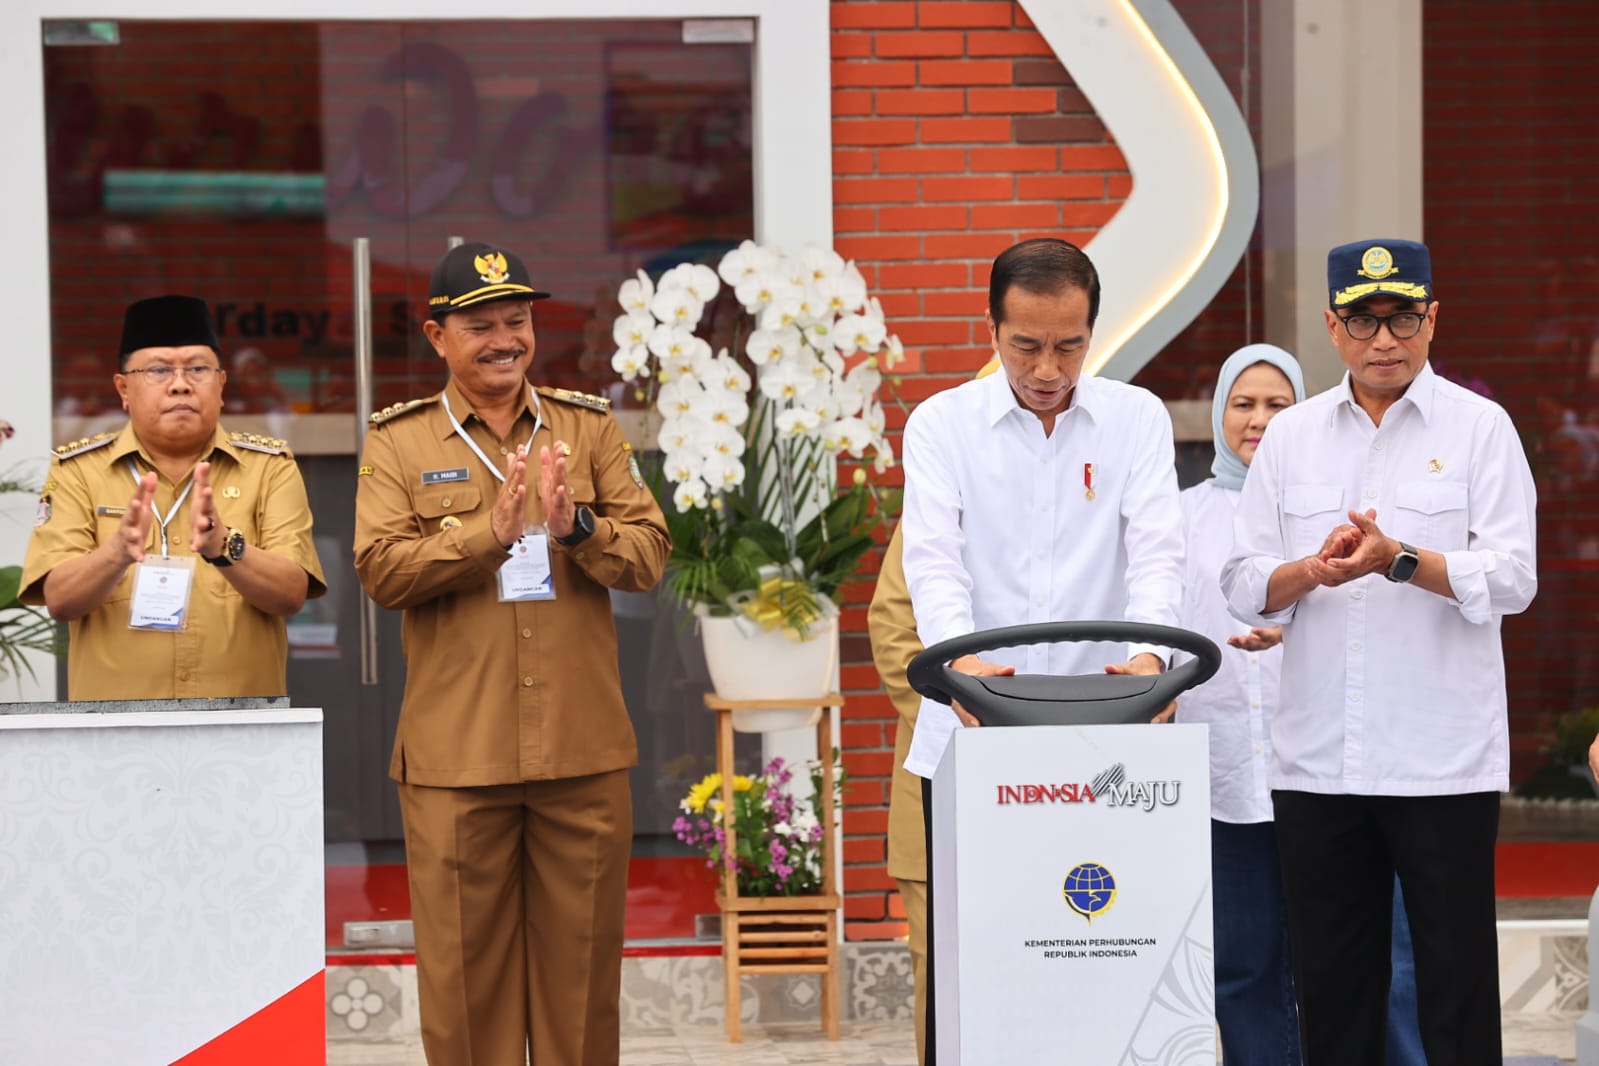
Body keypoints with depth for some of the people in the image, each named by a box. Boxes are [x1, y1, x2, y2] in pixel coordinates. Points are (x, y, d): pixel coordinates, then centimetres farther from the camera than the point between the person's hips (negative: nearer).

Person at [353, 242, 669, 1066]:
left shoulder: (590, 428, 10)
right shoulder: (397, 441, 4)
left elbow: (649, 555, 2)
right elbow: (381, 568, -8)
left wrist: (577, 526, -17)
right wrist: (488, 532, -19)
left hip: (584, 750, 2)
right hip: (456, 753, -2)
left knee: (582, 959, 8)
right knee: (464, 964, 3)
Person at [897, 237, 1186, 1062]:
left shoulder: (1137, 419, 6)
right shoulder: (943, 424, 4)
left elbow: (1154, 551, -5)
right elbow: (934, 559, -9)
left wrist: (1146, 652, -26)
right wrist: (960, 657, -29)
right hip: (973, 739, 0)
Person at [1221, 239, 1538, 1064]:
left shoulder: (1479, 428, 1)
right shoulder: (1291, 436, 11)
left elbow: (1512, 578, -8)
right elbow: (1243, 587, 7)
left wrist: (1399, 560, -22)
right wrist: (1313, 569, -13)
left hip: (1442, 760, -3)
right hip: (1316, 758, 3)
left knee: (1456, 987, 0)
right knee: (1331, 984, 9)